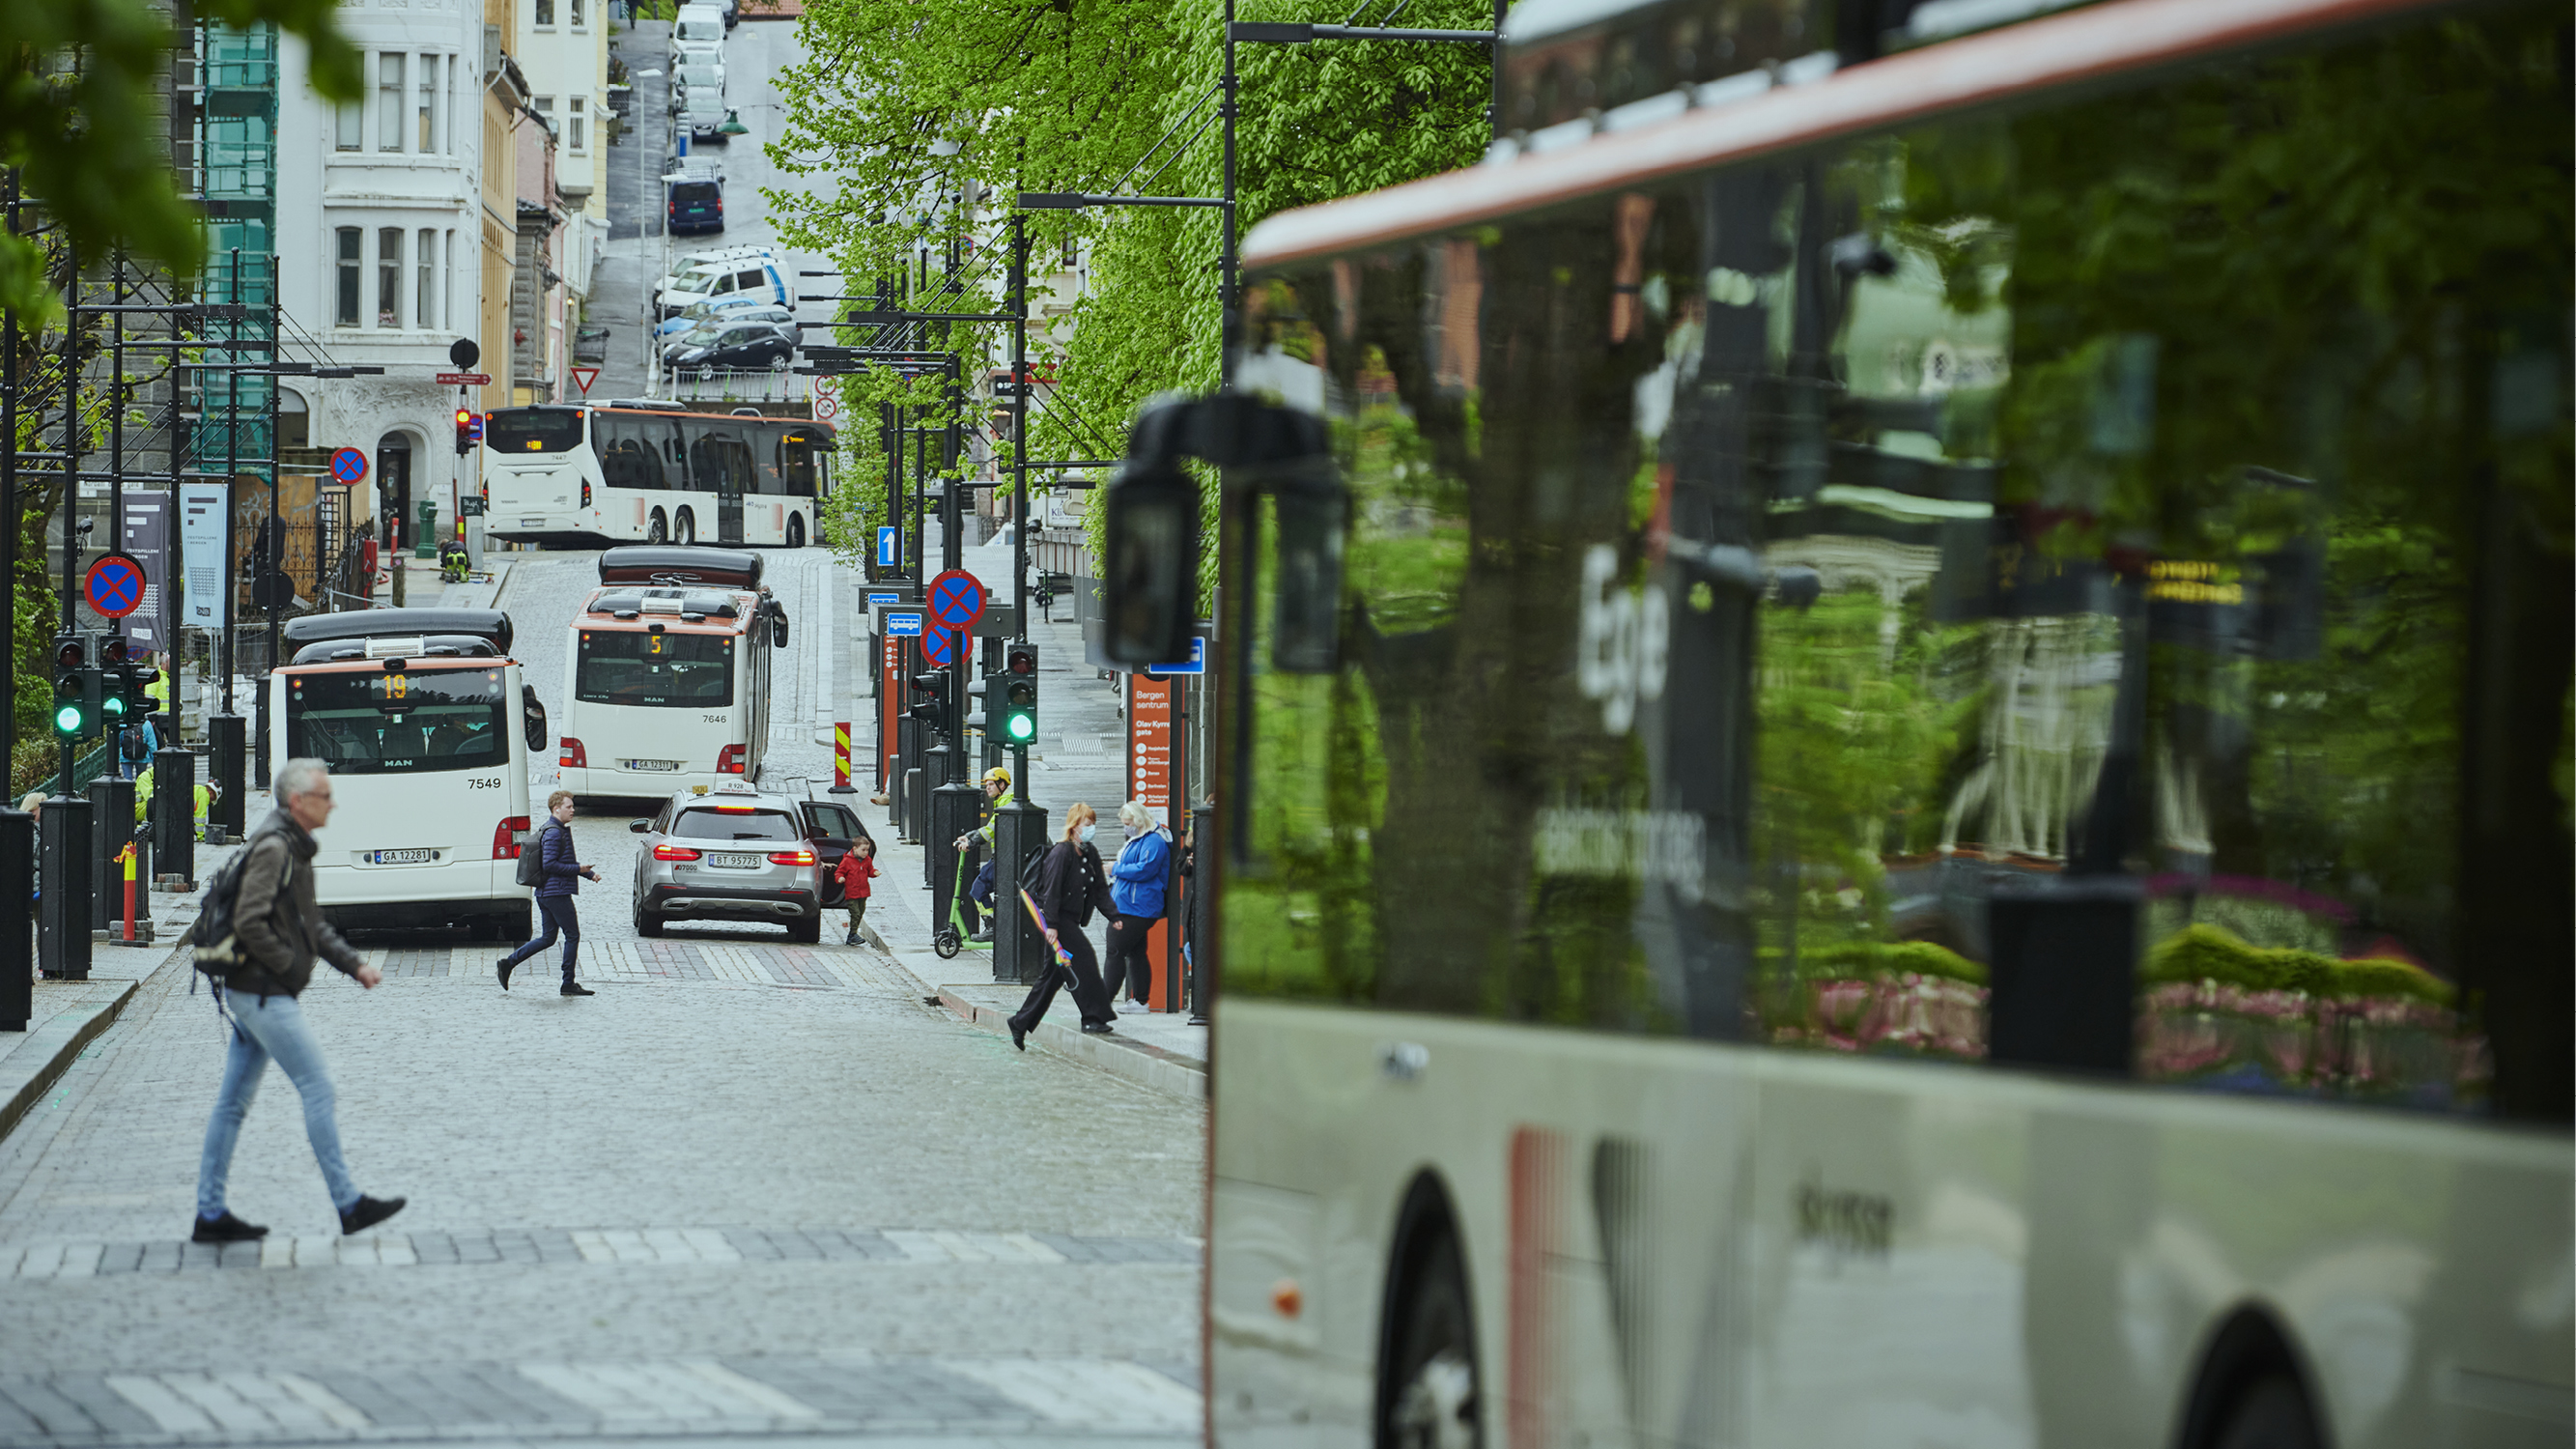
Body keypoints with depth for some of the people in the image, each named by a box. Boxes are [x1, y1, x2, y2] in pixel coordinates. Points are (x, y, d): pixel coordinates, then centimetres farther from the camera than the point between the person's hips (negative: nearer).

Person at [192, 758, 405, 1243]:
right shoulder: (272, 847, -17)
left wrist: (354, 965, 13)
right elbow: (249, 922, -25)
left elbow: (312, 924, 22)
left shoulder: (294, 848, 16)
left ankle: (210, 1213, 12)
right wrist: (288, 965, -15)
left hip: (249, 996, 10)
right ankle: (349, 1206, 1)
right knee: (318, 1090, -4)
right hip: (266, 995, -10)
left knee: (234, 1101, 10)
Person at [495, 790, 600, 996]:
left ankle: (509, 963, 11)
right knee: (572, 935, -2)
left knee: (548, 938, 14)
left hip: (545, 893, 10)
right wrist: (577, 869, -17)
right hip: (557, 892, -10)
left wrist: (589, 873, 16)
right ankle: (568, 984, 2)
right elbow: (549, 864, -21)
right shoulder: (554, 833, -15)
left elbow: (565, 861, 26)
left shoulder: (559, 830, 18)